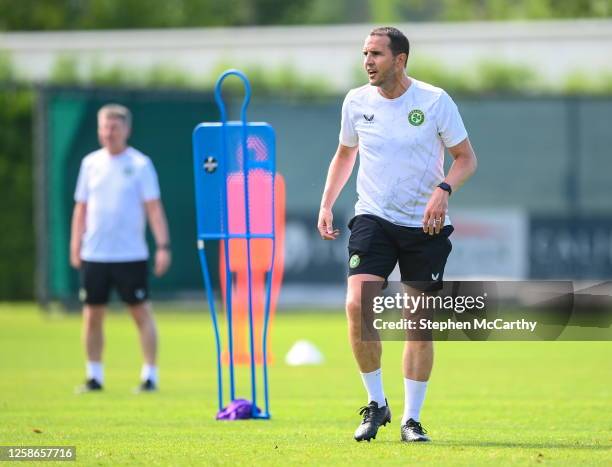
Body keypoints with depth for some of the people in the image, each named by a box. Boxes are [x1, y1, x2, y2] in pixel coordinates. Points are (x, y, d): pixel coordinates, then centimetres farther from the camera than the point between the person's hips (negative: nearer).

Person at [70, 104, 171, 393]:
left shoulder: (140, 164, -2)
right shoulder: (90, 163, 8)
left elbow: (154, 208, -5)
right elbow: (81, 207, 13)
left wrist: (163, 246, -13)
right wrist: (75, 245, 6)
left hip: (130, 255, -4)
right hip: (93, 255, 4)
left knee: (141, 313, -2)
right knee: (92, 315, 5)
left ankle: (150, 375, 3)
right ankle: (94, 376, 15)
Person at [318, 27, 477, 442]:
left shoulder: (435, 101, -7)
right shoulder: (356, 102, 2)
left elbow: (466, 157, -1)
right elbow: (345, 154, 19)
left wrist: (443, 190, -19)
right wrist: (326, 204, 10)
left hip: (425, 225, -1)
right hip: (373, 219, 1)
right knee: (358, 304, -20)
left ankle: (412, 419, 14)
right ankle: (376, 404, -4)